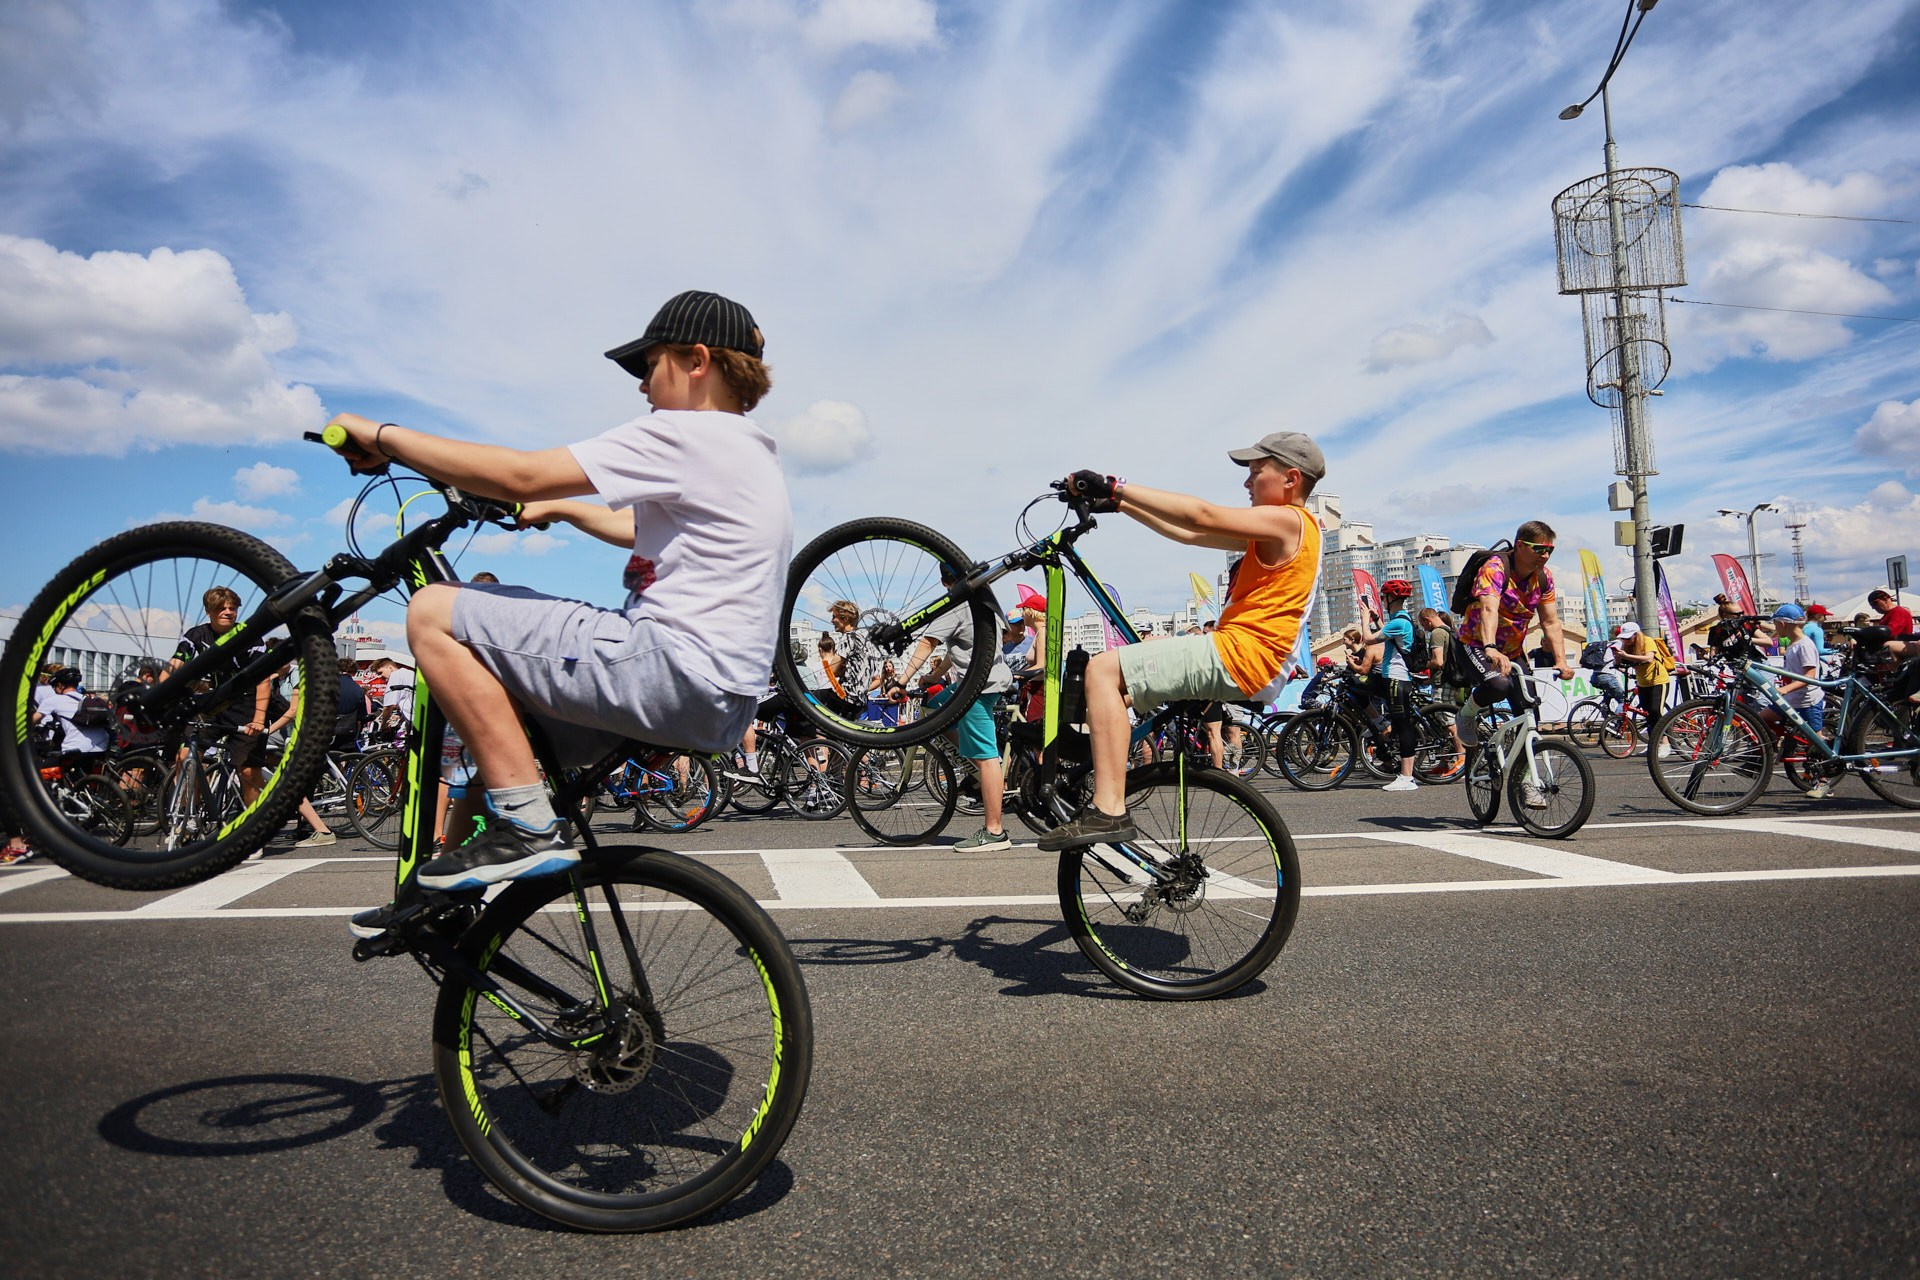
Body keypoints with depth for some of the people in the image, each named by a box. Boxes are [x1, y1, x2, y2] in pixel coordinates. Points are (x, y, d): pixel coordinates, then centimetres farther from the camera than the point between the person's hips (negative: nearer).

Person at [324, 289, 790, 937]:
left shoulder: (688, 435, -10)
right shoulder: (746, 452, 21)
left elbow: (519, 474, -14)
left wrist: (384, 436, -4)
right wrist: (559, 508, 40)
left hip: (674, 672, -11)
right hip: (720, 698, 11)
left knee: (435, 612, -8)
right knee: (493, 694, 24)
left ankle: (529, 827, -10)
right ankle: (447, 890, 28)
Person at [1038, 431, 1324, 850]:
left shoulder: (1288, 521, -9)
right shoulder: (1277, 529, 21)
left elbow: (1200, 515, -20)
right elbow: (1190, 533, 19)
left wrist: (1115, 487, -20)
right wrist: (1117, 503, 14)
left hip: (1236, 658, -11)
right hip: (1251, 667, 11)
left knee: (1104, 668, -20)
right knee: (1119, 682, 23)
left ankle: (1109, 812, -27)